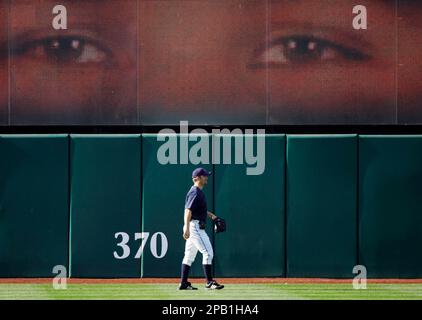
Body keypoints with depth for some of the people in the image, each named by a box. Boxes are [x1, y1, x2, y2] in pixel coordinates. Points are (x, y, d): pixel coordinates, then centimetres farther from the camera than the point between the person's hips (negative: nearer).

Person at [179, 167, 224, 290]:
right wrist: (187, 227, -34)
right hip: (195, 226, -11)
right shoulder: (195, 192, -15)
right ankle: (209, 282, -10)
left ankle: (184, 283, 14)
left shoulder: (198, 192, 17)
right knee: (208, 252, -11)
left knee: (189, 256, 12)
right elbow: (188, 210, -25)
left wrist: (210, 214, 23)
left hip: (196, 227, 11)